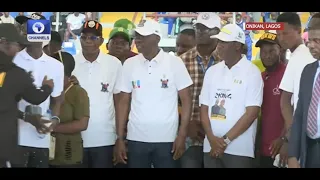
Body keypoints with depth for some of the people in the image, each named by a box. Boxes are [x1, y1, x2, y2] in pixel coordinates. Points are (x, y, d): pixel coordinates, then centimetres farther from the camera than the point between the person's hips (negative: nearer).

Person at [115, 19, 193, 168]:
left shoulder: (174, 63, -3)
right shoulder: (129, 64, 5)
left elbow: (186, 100, -1)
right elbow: (124, 102, 8)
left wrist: (182, 135, -8)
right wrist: (119, 138, 3)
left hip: (166, 139, -2)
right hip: (136, 138, 2)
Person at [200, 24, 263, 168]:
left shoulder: (251, 72, -4)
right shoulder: (212, 71, 10)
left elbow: (252, 112, -9)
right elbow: (204, 108, 9)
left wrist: (226, 140, -12)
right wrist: (212, 138, -6)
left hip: (239, 150, -4)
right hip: (211, 147, 4)